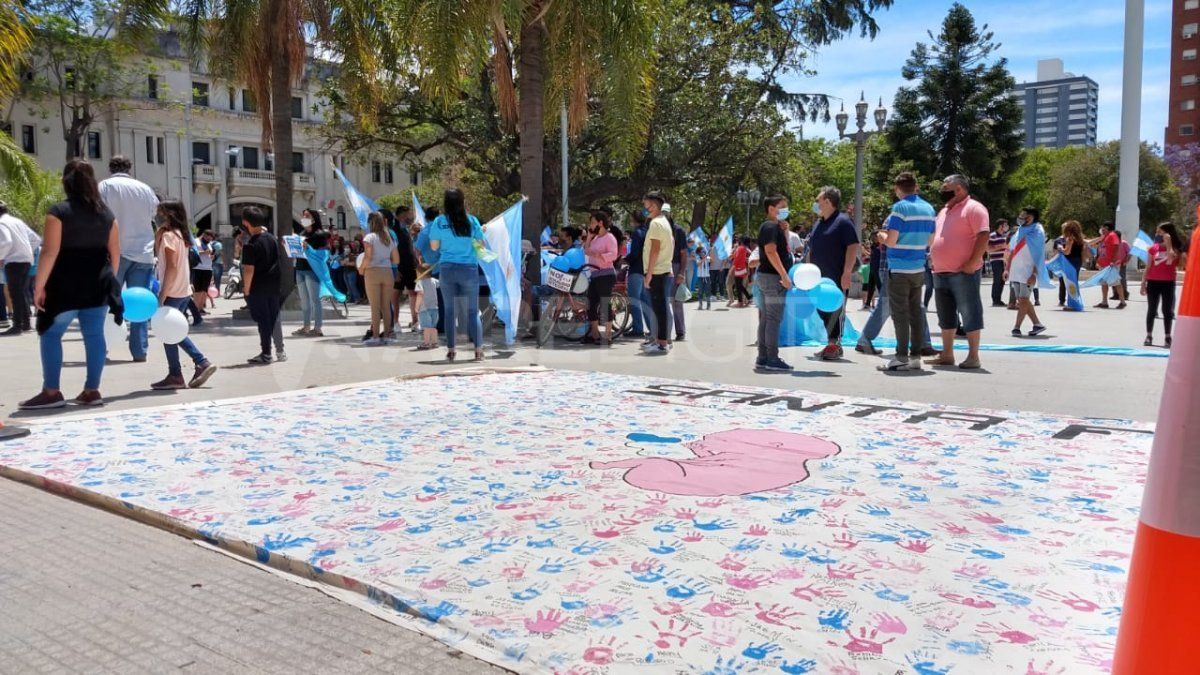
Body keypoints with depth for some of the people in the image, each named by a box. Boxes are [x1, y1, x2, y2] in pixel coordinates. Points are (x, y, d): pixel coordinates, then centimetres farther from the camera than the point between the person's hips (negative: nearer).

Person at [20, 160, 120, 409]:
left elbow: (50, 252, -13)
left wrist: (39, 285, -9)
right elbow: (115, 253, 10)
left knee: (51, 335, 5)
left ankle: (51, 392, 4)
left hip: (66, 284, -5)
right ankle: (92, 391, 8)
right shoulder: (106, 213, 7)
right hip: (98, 283, 5)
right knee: (94, 335, 6)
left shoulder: (59, 212, -8)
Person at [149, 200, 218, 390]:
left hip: (171, 293, -9)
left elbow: (172, 267, -21)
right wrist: (159, 233, 15)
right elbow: (158, 254, 21)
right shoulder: (180, 234, 14)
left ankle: (175, 376, 5)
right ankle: (202, 363, 11)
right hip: (183, 292, 9)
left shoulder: (168, 235, -13)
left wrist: (162, 295, -21)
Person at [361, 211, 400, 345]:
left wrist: (362, 269, 2)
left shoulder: (369, 237, -4)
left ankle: (375, 337, -1)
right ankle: (386, 335, 10)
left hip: (373, 272, -4)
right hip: (388, 272, 4)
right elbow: (396, 260, 13)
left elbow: (367, 257, -13)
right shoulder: (390, 238, 13)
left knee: (375, 307, -1)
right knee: (386, 306, 8)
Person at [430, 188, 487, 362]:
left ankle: (450, 350, 8)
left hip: (447, 269, 1)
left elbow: (434, 246, 4)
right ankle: (478, 349, 0)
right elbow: (481, 243, 3)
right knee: (473, 311, 5)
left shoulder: (439, 222, -3)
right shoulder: (472, 221, -4)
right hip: (469, 269, -1)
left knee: (450, 310, 8)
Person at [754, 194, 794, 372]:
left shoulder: (775, 226, 20)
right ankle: (772, 359, -8)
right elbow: (771, 251, -22)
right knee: (774, 319, -9)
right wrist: (784, 275, -25)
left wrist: (784, 232, 9)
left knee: (765, 319, 10)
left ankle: (763, 358, 14)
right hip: (772, 277, -10)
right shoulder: (770, 226, -11)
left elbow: (784, 249, 21)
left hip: (766, 277, 10)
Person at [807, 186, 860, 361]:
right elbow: (811, 250, 23)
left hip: (837, 278, -8)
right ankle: (832, 344, 18)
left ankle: (835, 344, 1)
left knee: (836, 311, -4)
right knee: (823, 312, 10)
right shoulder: (818, 223, 17)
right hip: (819, 279, 8)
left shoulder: (843, 221, -8)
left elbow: (853, 246, -14)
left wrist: (847, 272, -21)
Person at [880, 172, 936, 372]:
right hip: (918, 269, 7)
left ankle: (902, 357, -3)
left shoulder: (900, 208, -13)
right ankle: (916, 356, 12)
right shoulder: (929, 209, 10)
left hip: (899, 269, -7)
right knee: (916, 312, 10)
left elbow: (891, 241, -17)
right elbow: (930, 240, 15)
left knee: (900, 314, -3)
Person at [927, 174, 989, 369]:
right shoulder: (944, 211, 20)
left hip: (963, 273, -9)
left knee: (970, 314, -4)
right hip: (940, 273, 9)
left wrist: (973, 262, -21)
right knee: (946, 315, 13)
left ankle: (973, 356, 0)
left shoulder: (973, 208, -7)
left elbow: (983, 236, -15)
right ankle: (946, 355, 20)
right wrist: (934, 260, 16)